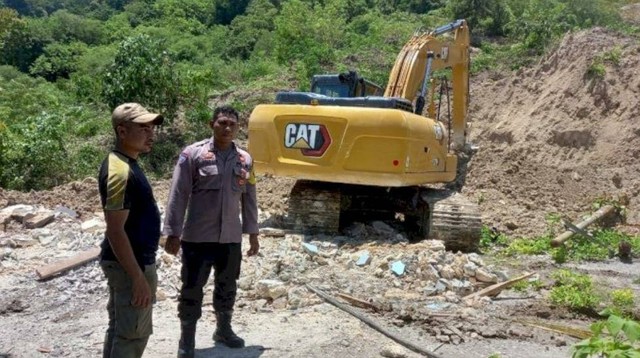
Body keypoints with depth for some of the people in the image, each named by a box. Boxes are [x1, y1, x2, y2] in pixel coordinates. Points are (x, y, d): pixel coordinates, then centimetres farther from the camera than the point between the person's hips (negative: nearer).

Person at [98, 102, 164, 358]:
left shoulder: (123, 163, 8)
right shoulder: (121, 172, -23)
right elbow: (115, 230, -26)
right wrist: (139, 277, -24)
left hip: (123, 261, 10)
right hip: (130, 264, -10)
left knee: (119, 328, 19)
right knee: (133, 334, 2)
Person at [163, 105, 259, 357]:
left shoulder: (245, 160, 4)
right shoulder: (192, 154, -8)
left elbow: (249, 199, 11)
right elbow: (178, 196, -8)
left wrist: (253, 233, 12)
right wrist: (173, 233, -9)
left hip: (231, 238, 4)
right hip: (197, 237, -4)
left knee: (227, 286, 17)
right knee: (192, 288, 6)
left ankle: (223, 329, 37)